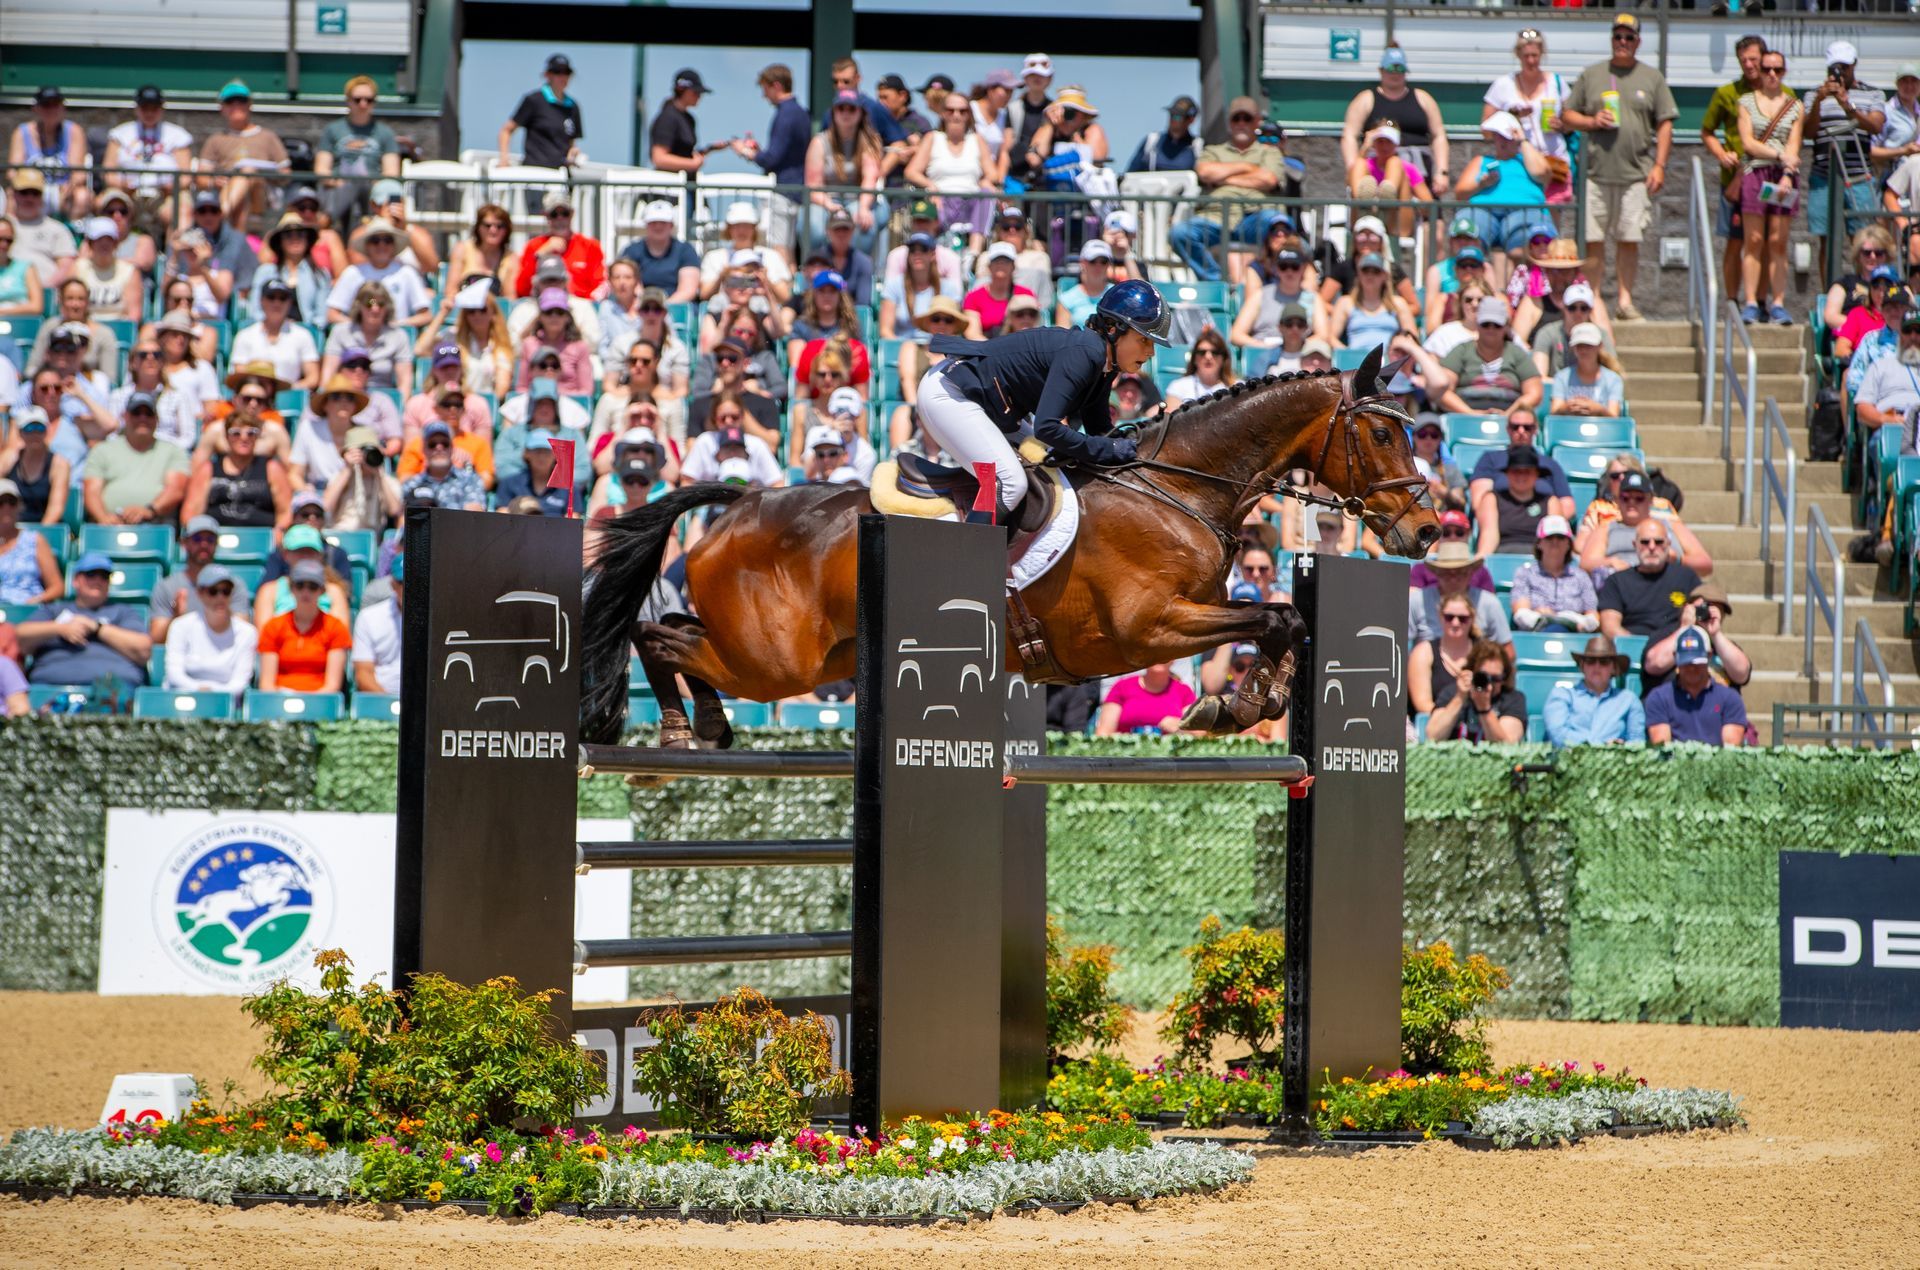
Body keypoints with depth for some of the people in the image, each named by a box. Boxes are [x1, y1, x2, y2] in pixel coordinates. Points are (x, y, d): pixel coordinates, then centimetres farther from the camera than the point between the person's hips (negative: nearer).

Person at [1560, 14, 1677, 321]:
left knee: (1629, 239, 0)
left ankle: (1624, 301, 6)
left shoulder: (1652, 78, 9)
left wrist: (1659, 166, -1)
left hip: (1637, 174, 0)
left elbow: (1665, 124, 8)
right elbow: (1567, 114, 13)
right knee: (1594, 240, -1)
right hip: (1597, 172, 0)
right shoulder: (1591, 75, 11)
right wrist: (1592, 122, -7)